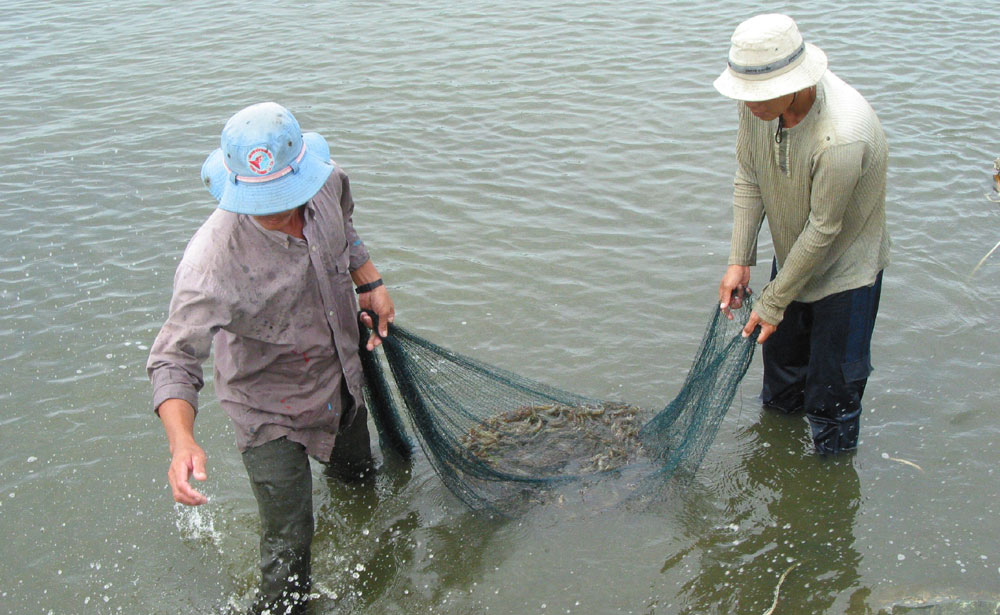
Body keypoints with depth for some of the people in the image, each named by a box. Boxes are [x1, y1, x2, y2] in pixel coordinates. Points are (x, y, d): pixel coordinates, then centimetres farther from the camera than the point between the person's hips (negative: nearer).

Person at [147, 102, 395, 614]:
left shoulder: (327, 181, -20)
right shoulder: (213, 260, -39)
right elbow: (174, 359, -37)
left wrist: (370, 283, 3)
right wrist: (181, 440, -51)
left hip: (342, 377, 6)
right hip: (271, 409, -6)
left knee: (357, 471, 33)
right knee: (289, 543, 0)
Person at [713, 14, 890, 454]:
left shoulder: (841, 137, -40)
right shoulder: (760, 100, -19)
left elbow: (823, 229, -29)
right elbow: (748, 178, -5)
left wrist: (772, 303, -20)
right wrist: (739, 261, -9)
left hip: (845, 268, -7)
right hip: (792, 254, 7)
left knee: (832, 385, 5)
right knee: (780, 348, 27)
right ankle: (779, 412, 56)